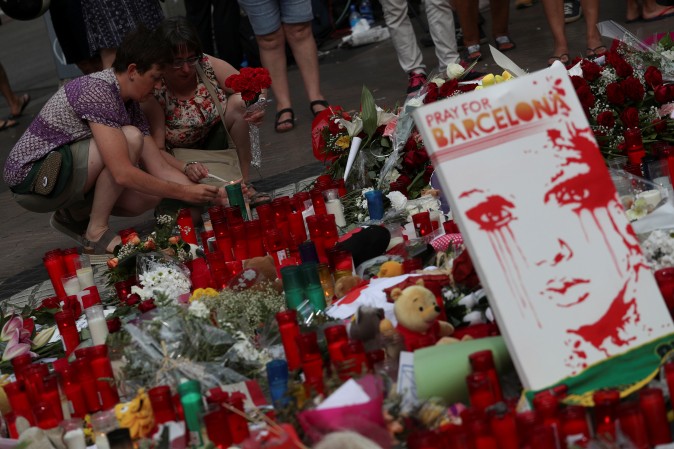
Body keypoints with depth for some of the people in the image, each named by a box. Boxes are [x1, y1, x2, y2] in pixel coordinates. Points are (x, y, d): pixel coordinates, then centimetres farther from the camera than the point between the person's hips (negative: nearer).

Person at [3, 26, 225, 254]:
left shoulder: (130, 105, 6)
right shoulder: (97, 91, -24)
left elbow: (160, 167, 4)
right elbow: (123, 174, -29)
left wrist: (210, 196, -7)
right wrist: (184, 193, -23)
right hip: (31, 177, -9)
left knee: (150, 196, -6)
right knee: (130, 139, -24)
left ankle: (73, 216, 10)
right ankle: (96, 231, -14)